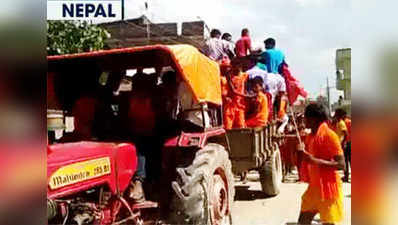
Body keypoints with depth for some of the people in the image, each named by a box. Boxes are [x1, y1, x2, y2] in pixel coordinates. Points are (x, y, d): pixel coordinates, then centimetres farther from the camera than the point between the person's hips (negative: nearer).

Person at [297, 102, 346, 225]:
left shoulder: (329, 135, -15)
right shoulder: (310, 136, 9)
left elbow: (341, 164, -20)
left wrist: (315, 160, -28)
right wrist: (302, 150, -1)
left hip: (328, 187, -8)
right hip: (314, 187, 8)